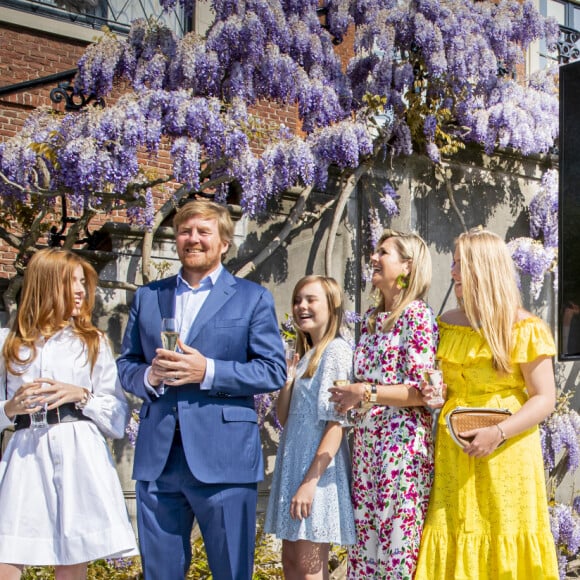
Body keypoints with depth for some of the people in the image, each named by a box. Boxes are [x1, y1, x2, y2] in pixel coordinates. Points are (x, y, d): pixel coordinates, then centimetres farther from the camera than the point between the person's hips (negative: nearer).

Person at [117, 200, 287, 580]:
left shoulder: (253, 298, 5)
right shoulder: (147, 297, 15)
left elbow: (274, 371, -2)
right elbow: (126, 365, 15)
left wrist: (208, 371, -15)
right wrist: (149, 376, -9)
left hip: (224, 459, -3)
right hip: (157, 460, 3)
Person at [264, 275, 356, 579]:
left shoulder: (336, 350, -11)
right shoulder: (306, 355, 15)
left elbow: (336, 423, -17)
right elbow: (285, 417, 12)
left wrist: (310, 481, -21)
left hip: (319, 469, -9)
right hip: (295, 464, 9)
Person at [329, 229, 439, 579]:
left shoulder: (417, 316, -8)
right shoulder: (370, 319, 15)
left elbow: (424, 392, -14)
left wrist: (366, 393, -16)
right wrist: (349, 394, 7)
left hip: (402, 441, -8)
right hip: (367, 441, 8)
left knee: (397, 540, -3)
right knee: (364, 536, 10)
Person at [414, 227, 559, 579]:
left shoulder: (524, 328, -5)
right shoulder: (447, 324, 10)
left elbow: (545, 399, -8)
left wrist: (499, 433, -21)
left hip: (506, 454, -4)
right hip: (454, 454, 4)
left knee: (505, 547, 0)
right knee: (455, 544, 4)